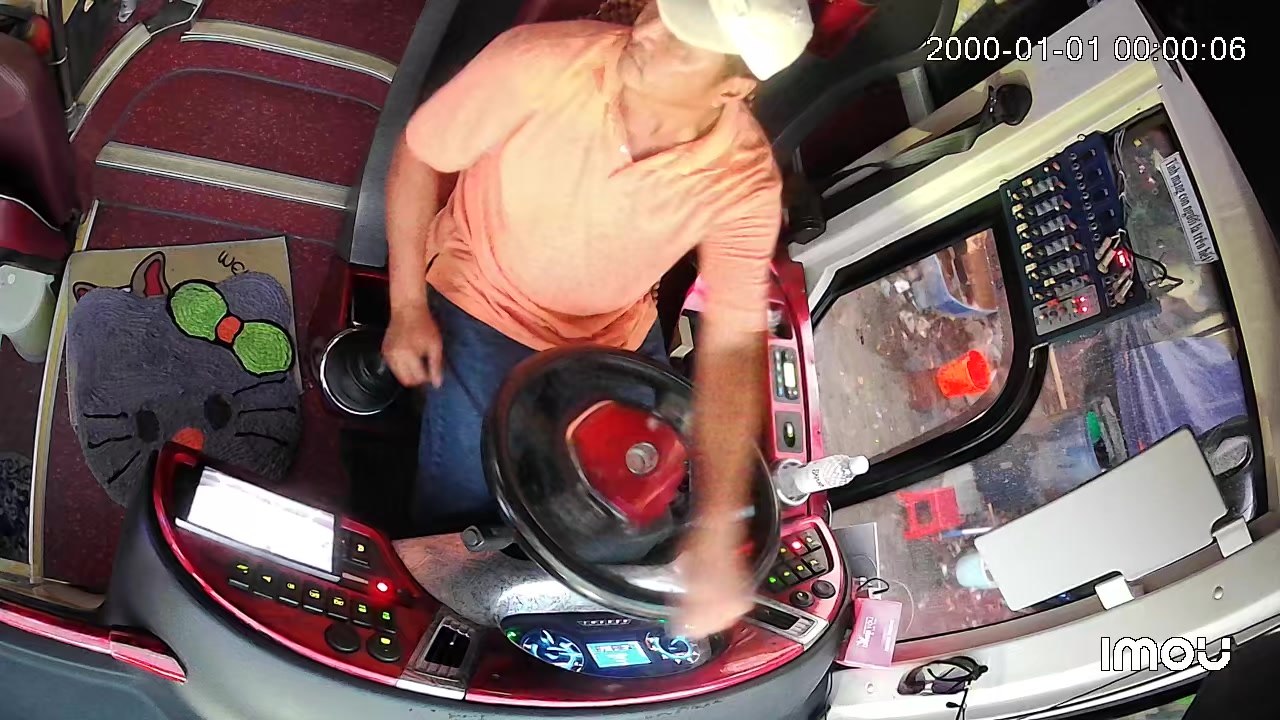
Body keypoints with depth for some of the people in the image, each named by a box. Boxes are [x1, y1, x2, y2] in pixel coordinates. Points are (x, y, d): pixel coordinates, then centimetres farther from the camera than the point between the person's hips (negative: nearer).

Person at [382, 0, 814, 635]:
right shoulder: (539, 61, -30)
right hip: (482, 304, -2)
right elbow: (419, 154, -13)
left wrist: (716, 530, -38)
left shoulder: (745, 182, -26)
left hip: (616, 333, 2)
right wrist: (407, 307, -13)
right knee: (464, 496, -10)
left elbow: (732, 345, -29)